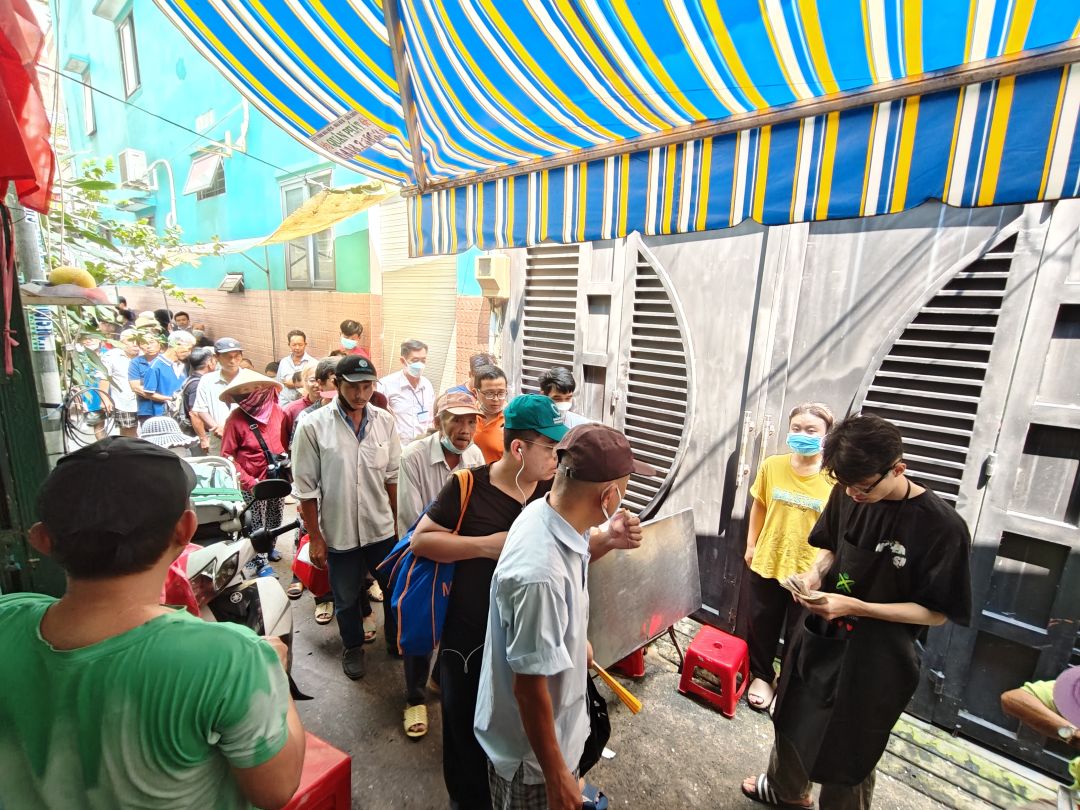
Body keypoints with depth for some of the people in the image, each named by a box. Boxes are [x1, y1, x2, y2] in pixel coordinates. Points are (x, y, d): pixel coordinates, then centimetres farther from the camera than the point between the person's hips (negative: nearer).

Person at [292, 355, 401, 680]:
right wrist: (315, 537, -5)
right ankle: (352, 646, 47)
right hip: (339, 531, -2)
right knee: (346, 597, 20)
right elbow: (306, 488, -8)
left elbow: (393, 477, 2)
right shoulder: (313, 426, -13)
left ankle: (397, 639, 45)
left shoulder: (384, 421, -6)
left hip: (382, 528, 2)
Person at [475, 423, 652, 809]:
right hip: (530, 748, -7)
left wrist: (606, 541, -9)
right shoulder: (540, 575, -41)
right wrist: (556, 776, -16)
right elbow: (529, 686, -29)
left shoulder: (546, 511, -14)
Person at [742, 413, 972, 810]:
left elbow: (936, 612, -16)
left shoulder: (942, 526, -24)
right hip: (819, 634, 6)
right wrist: (814, 574, -14)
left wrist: (855, 607, -26)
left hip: (874, 658, -5)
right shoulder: (846, 495, -11)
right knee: (793, 718, 27)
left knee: (848, 751, 17)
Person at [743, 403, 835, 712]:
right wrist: (751, 544, 7)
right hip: (766, 563, 2)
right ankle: (762, 675, 45)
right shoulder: (771, 466, -8)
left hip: (809, 572, -2)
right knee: (762, 626, 20)